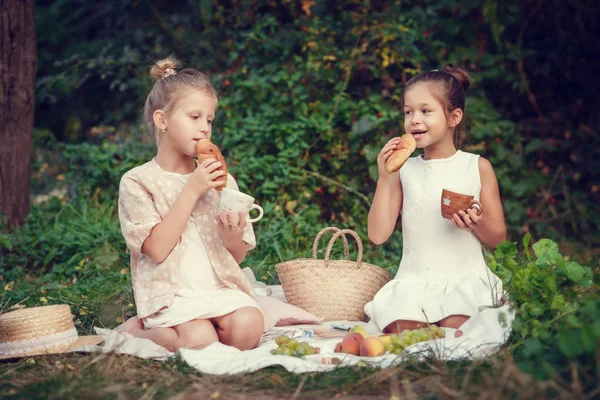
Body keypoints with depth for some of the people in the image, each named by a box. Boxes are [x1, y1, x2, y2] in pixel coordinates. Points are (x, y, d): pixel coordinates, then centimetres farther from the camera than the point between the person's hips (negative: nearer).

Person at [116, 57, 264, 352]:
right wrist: (191, 191, -13)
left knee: (247, 328, -27)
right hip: (171, 292, -4)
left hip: (220, 288, 4)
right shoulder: (137, 182, 0)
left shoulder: (221, 180, 13)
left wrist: (233, 237, -11)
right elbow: (158, 249, -12)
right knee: (199, 340, -31)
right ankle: (136, 329, -1)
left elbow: (238, 257, 14)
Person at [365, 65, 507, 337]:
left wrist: (476, 223, -16)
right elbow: (378, 235, 0)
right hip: (414, 280, 1)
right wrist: (384, 179, -6)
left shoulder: (478, 168, 4)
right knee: (401, 330, -28)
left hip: (465, 277, -1)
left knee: (454, 327, -30)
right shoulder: (403, 170, 8)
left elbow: (498, 239, 7)